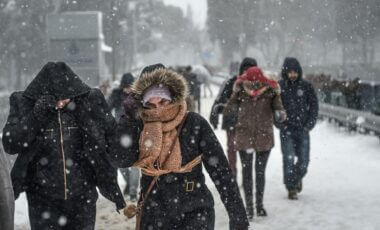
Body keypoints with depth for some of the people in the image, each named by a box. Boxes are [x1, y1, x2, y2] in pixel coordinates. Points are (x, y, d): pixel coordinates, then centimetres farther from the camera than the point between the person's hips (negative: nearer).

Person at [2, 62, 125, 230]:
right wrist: (36, 115, -22)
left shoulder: (89, 101, -5)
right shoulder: (24, 103, -6)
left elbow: (112, 136, -2)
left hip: (82, 197, 1)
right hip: (43, 198, -1)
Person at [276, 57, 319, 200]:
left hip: (303, 129, 1)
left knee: (304, 159, 2)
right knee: (288, 159, -7)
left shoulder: (306, 86, 1)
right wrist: (280, 124, -5)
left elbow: (314, 106, 6)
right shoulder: (279, 87, -2)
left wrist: (309, 125, -3)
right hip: (286, 130, -1)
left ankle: (298, 177, 33)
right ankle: (291, 188, 5)